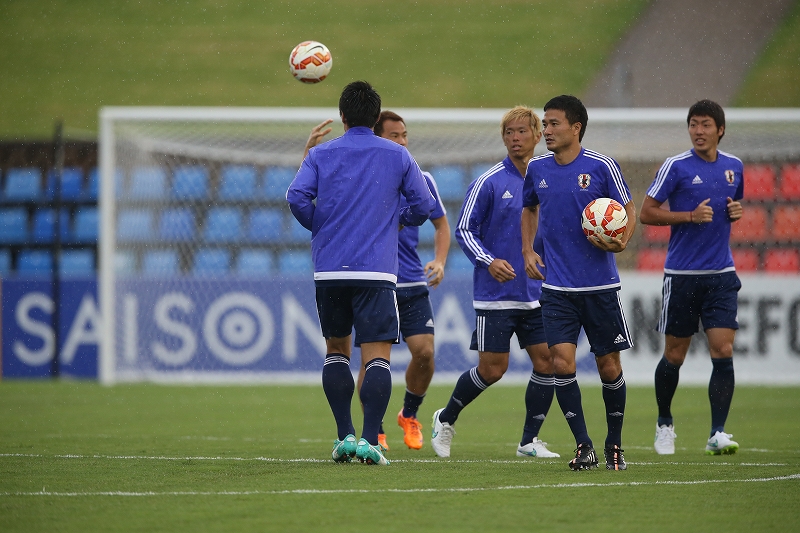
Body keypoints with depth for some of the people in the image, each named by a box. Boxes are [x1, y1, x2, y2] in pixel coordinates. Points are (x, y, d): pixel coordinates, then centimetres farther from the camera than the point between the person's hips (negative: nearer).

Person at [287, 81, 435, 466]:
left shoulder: (321, 155, 5)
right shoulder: (397, 156, 5)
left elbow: (297, 197, -7)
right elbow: (423, 205, 6)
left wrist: (319, 227, 10)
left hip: (329, 270, 2)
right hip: (377, 271, -2)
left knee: (336, 350, 19)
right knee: (377, 357, -5)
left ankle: (345, 435, 11)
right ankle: (369, 440, -20)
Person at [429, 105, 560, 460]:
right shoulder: (489, 183, -5)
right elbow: (463, 230, -5)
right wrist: (488, 261, -19)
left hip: (537, 294, 5)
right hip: (495, 294, -5)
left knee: (547, 362, -3)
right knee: (492, 369, -4)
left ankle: (529, 441, 9)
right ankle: (445, 419, 20)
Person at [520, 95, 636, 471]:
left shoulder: (601, 167, -7)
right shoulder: (537, 169, 5)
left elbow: (629, 210, 1)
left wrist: (621, 242, -18)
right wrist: (528, 250, 11)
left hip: (600, 284, -2)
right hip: (557, 285, 2)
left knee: (609, 366, 5)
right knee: (562, 361, -11)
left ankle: (614, 444, 22)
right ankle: (583, 446, -3)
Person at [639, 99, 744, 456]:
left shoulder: (734, 167, 8)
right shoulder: (676, 167, -6)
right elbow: (646, 213, -6)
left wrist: (737, 212, 0)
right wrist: (690, 216, -17)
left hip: (721, 275, 3)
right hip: (682, 275, -3)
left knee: (723, 352, -9)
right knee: (674, 356, 5)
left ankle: (718, 435, -10)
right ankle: (664, 424, 27)